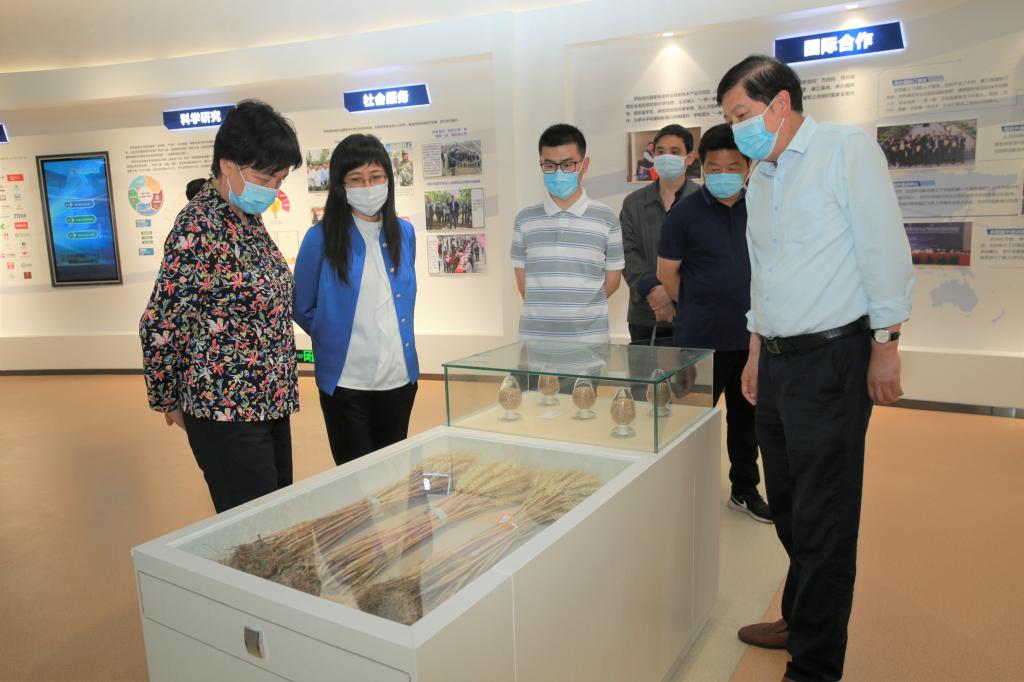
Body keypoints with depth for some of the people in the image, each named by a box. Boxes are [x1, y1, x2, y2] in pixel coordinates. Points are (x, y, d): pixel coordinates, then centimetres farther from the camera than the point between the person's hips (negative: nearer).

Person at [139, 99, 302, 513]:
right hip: (228, 412, -8)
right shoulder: (199, 229, -18)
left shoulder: (248, 219, 8)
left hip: (271, 403, 8)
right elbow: (161, 326, -15)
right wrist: (169, 400, -3)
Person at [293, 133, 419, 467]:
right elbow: (303, 309, 1)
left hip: (400, 376, 4)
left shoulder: (404, 233, 2)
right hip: (345, 380, -4)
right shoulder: (320, 238, -10)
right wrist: (338, 340, 8)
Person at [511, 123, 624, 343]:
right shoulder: (524, 219, 6)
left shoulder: (606, 218, 1)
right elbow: (522, 281, 10)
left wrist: (583, 309, 7)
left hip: (589, 338, -1)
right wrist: (543, 310, 6)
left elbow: (612, 279, 7)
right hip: (534, 337, 1)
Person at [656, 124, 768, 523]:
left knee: (746, 418, 16)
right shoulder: (685, 212, -8)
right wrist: (700, 310, 8)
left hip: (751, 337, 5)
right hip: (701, 339, -4)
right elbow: (666, 273, -2)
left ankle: (745, 490, 32)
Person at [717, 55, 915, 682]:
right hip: (777, 364, 7)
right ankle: (800, 623, 35)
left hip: (831, 359, -7)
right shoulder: (760, 178, 17)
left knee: (822, 523, -1)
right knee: (788, 507, 16)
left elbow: (884, 248, -9)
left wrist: (886, 344, -12)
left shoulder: (848, 149, -4)